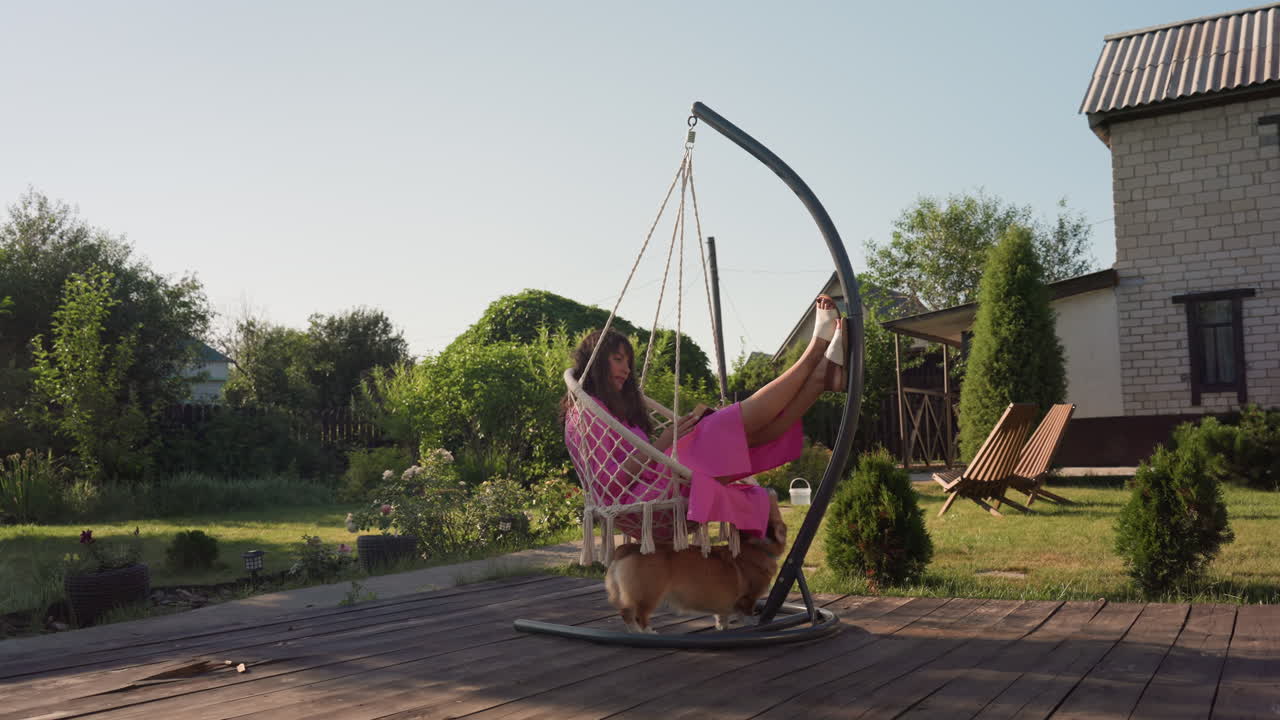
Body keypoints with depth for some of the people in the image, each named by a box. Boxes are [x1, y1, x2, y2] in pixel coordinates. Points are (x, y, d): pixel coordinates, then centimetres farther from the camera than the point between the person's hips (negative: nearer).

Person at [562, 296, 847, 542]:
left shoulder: (616, 408, 28)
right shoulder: (586, 412, -4)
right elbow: (609, 482, -14)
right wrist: (663, 443, -18)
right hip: (643, 503, -9)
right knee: (737, 424, -13)